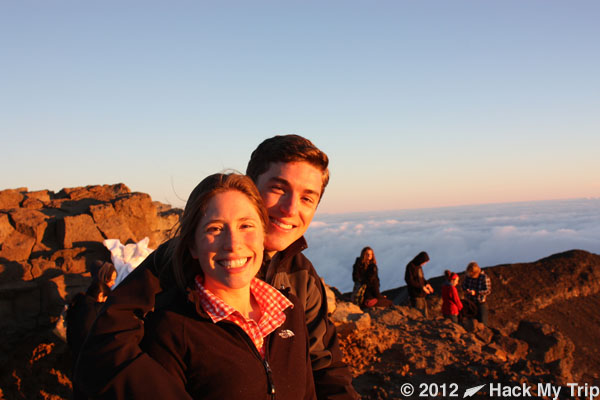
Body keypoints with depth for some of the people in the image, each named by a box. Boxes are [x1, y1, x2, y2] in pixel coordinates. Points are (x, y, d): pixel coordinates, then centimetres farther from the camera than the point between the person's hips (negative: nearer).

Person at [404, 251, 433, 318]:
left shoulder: (419, 266, 11)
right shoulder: (410, 266, -14)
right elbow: (409, 280, -19)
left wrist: (426, 284, 4)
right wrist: (422, 287, -19)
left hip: (421, 294, 9)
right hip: (415, 294, -9)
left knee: (425, 314, 11)